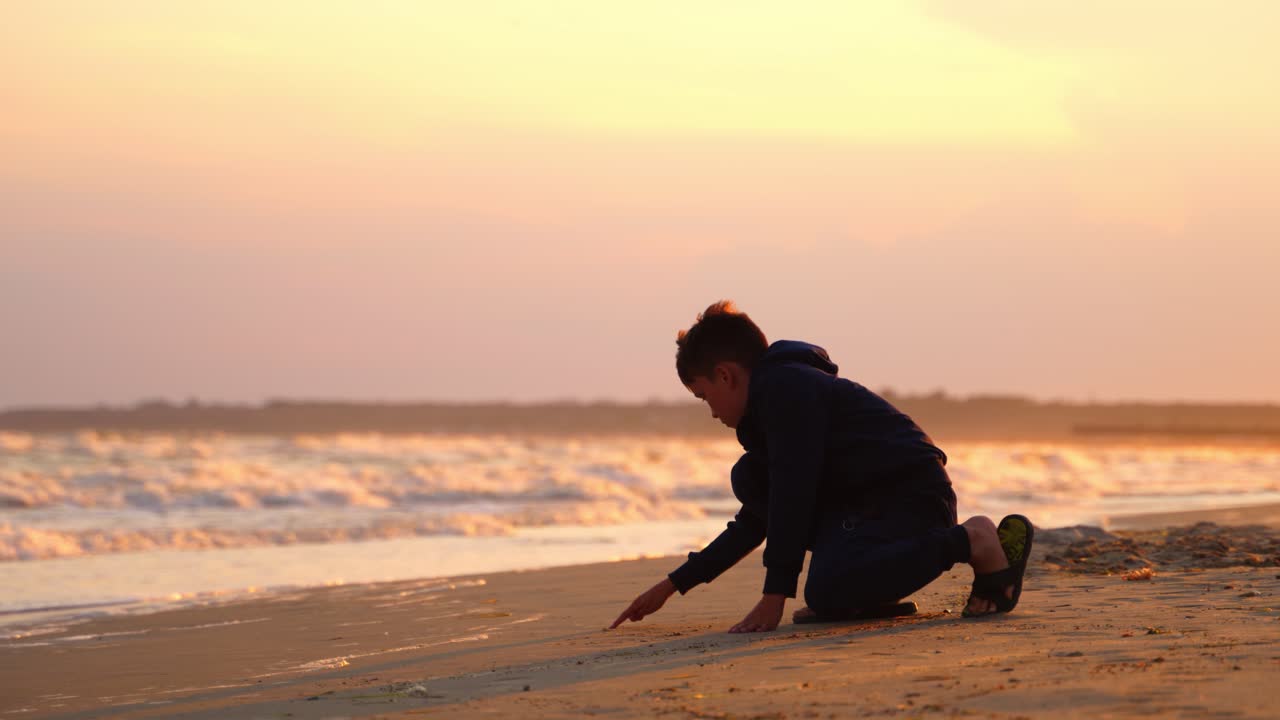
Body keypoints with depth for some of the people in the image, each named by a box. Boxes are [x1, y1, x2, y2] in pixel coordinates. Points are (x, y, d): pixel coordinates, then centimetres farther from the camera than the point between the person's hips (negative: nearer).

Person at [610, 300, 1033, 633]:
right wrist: (674, 584, 27)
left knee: (827, 594, -34)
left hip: (914, 498, -10)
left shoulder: (785, 387, -10)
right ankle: (863, 590, 2)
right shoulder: (780, 391, 23)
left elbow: (792, 493, -19)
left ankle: (973, 542, -16)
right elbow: (755, 523, 28)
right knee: (749, 476, 10)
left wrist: (774, 597, -19)